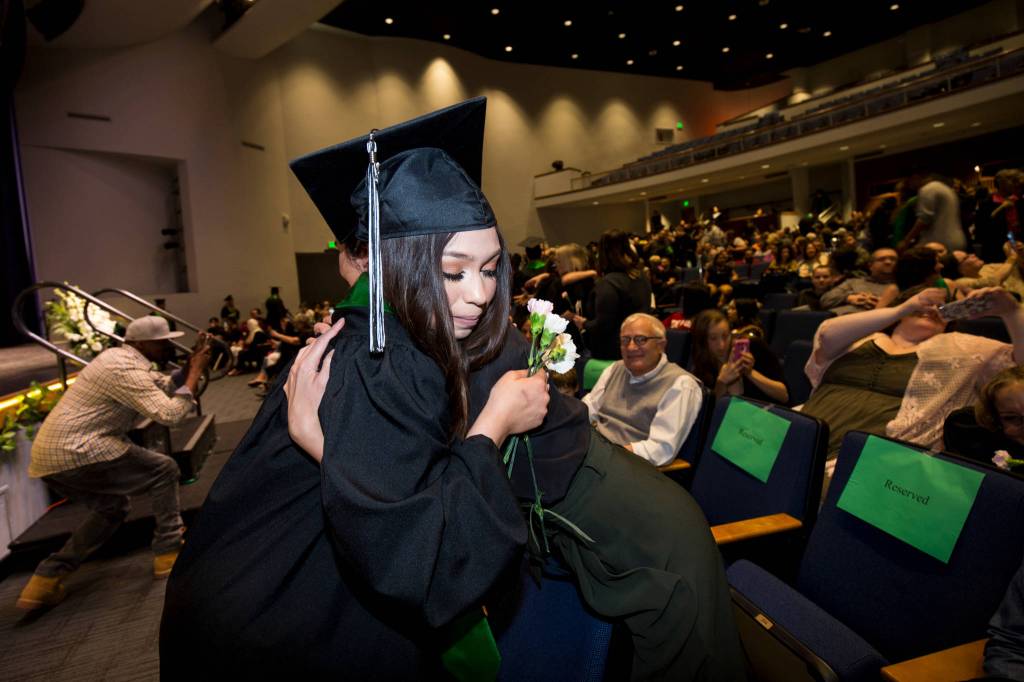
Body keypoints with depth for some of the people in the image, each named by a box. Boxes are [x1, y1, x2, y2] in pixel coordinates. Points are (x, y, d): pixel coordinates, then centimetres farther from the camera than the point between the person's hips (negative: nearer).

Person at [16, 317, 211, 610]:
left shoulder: (121, 358, 15)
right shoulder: (125, 369, -17)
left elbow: (167, 387, 20)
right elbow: (169, 414, -23)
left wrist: (190, 365, 4)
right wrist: (196, 372, -15)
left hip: (51, 454, 10)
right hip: (76, 453, -10)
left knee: (112, 507, 23)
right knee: (163, 469, -1)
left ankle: (45, 580, 18)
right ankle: (169, 552, 1)